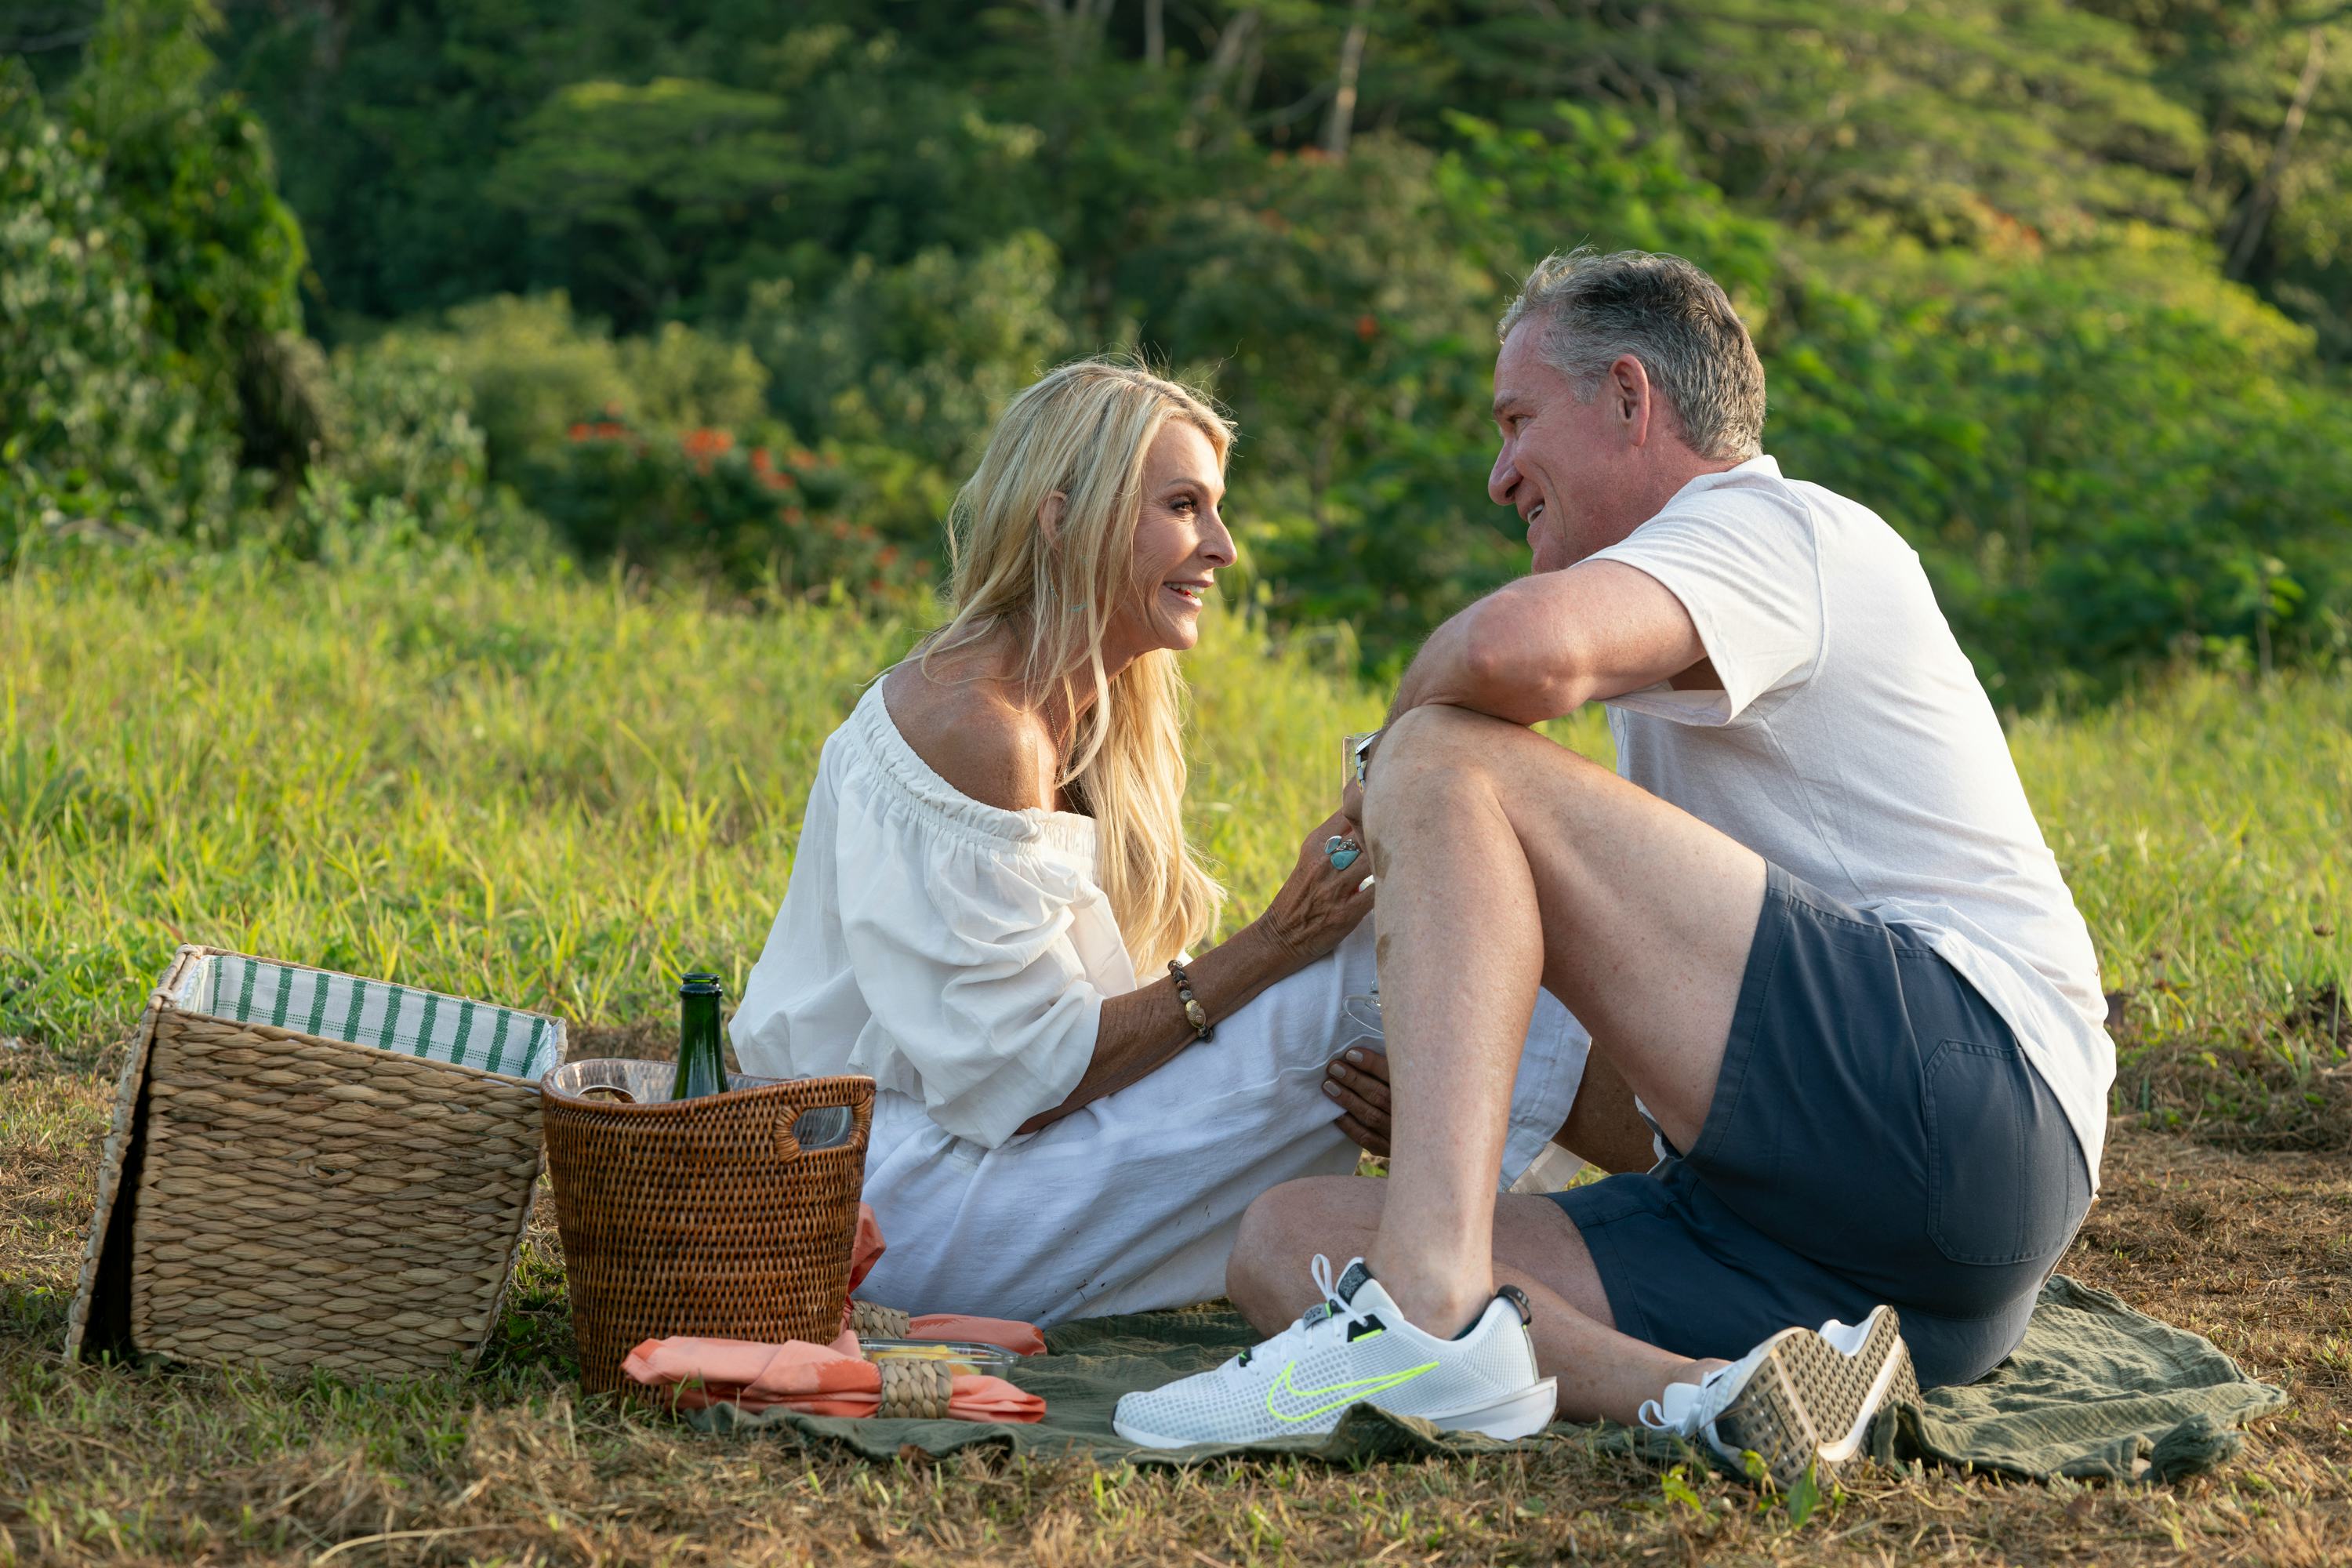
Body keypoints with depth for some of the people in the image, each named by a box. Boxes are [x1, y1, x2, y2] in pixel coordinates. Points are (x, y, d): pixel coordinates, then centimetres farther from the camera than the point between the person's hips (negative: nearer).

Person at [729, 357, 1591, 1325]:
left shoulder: (1083, 714, 10)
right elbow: (1016, 1084, -22)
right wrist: (1272, 947, -23)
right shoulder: (977, 730, -20)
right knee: (1360, 987, -17)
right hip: (906, 1200, -10)